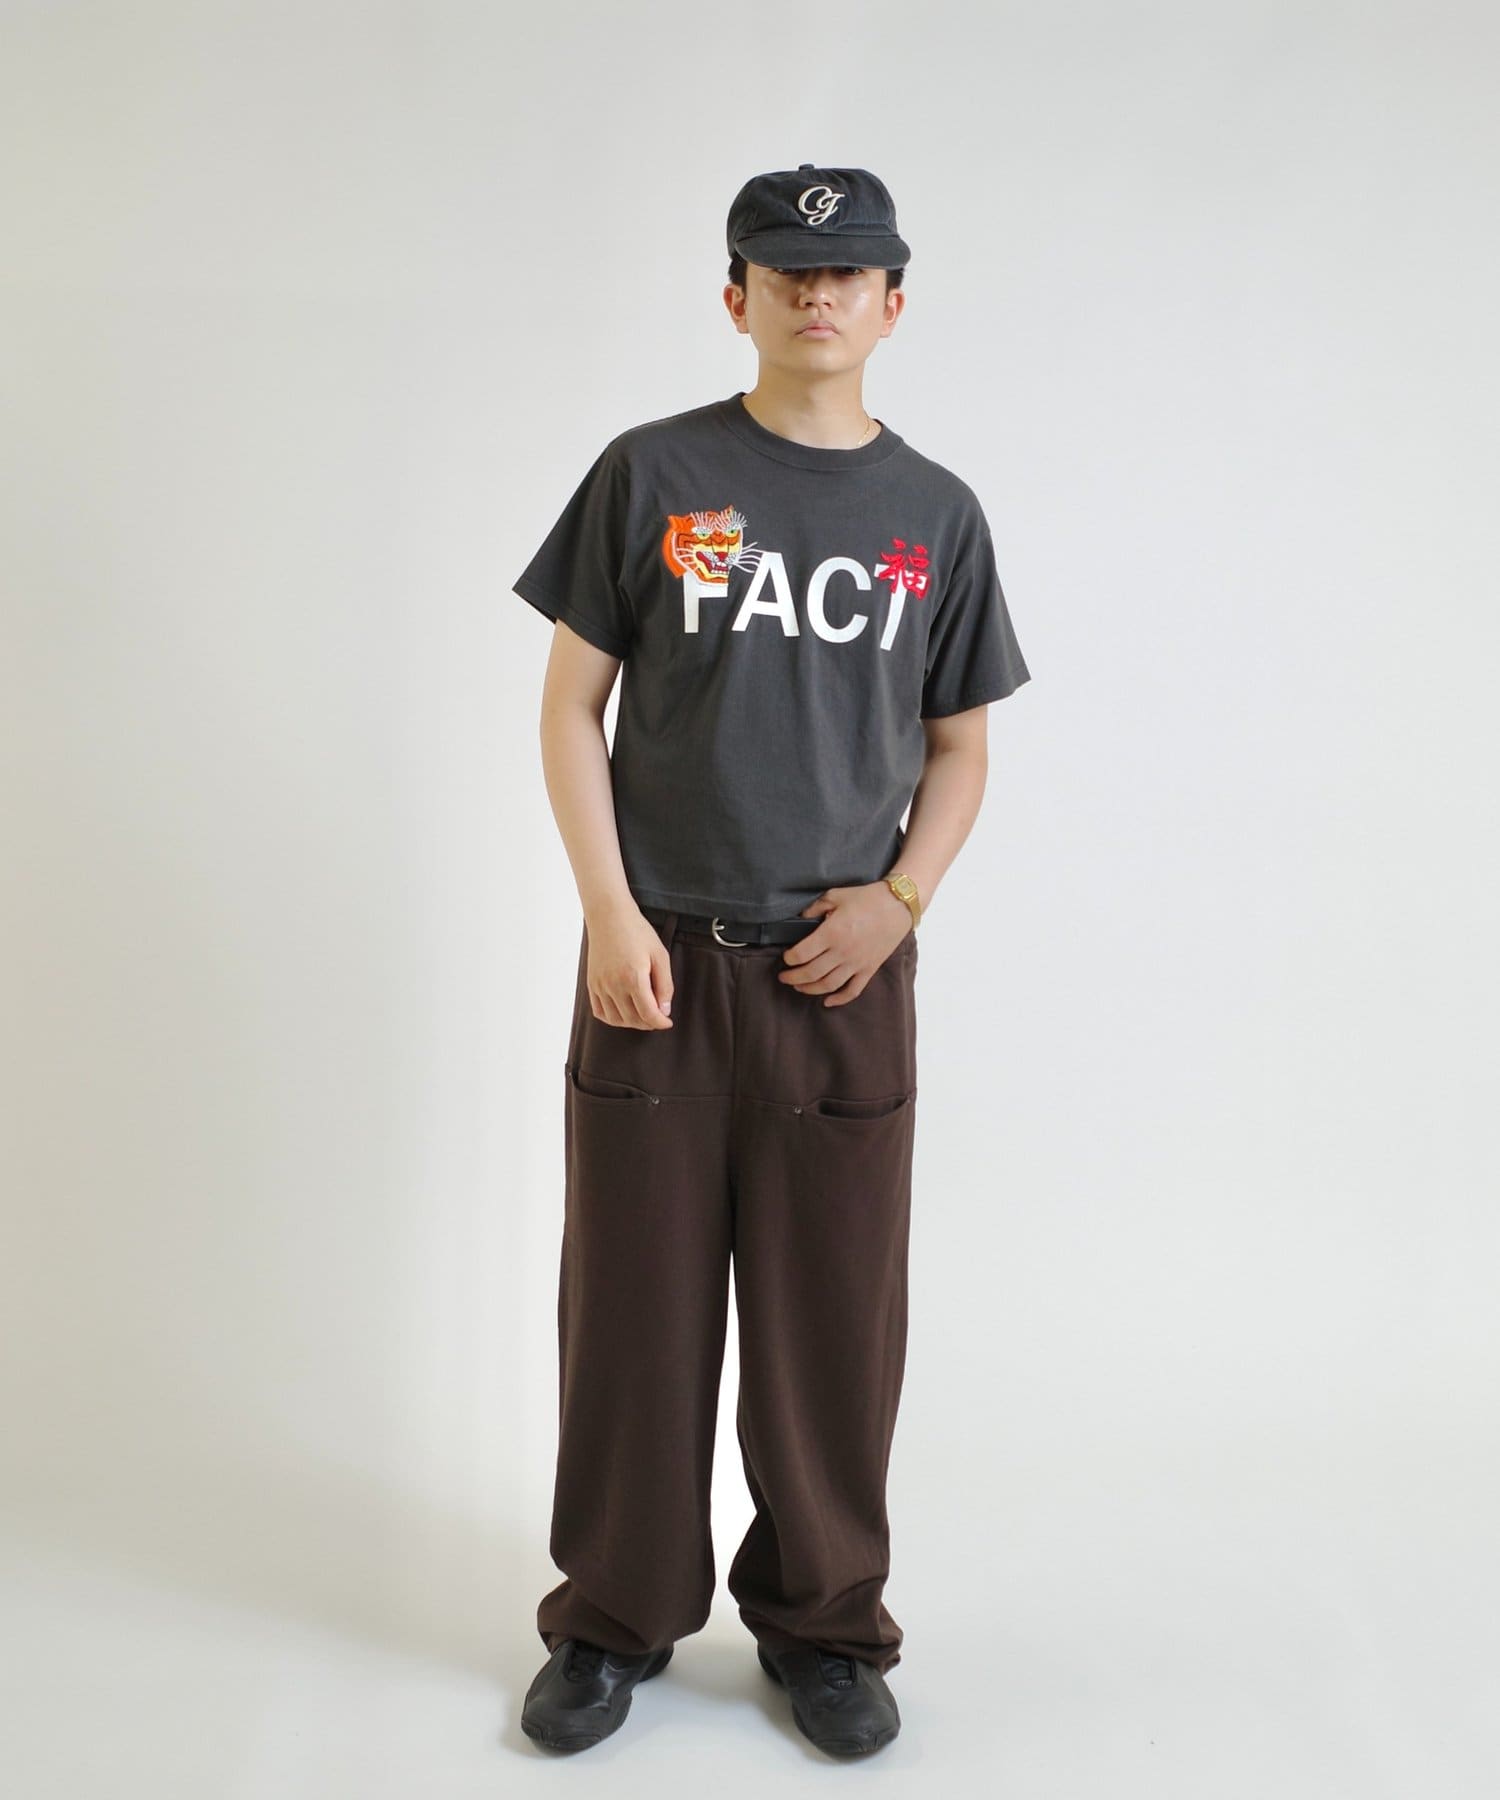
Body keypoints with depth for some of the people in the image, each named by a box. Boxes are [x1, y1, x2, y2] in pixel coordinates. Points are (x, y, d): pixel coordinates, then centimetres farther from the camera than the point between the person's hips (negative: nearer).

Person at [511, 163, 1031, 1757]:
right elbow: (572, 705, 2)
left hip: (842, 971, 2)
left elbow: (958, 746, 12)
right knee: (634, 1304, 7)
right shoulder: (652, 474, 2)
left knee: (834, 1318, 8)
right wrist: (608, 915, -8)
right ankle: (616, 1618, 26)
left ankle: (823, 1624, 27)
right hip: (660, 961, -1)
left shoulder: (936, 513, 8)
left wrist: (902, 896, -5)